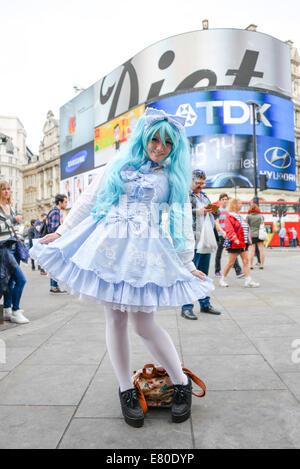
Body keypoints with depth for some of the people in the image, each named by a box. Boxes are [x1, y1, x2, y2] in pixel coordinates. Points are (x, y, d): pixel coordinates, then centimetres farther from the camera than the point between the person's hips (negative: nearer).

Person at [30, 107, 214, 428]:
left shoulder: (174, 177, 12)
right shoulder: (121, 164, 15)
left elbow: (182, 222, 12)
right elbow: (89, 199, 14)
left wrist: (188, 263, 7)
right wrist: (62, 232, 12)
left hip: (146, 250, -2)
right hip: (109, 244, 2)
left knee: (143, 323, -7)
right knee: (115, 317, 2)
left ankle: (182, 385, 14)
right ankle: (126, 391, 19)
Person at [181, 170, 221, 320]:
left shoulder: (204, 196, 22)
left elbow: (211, 216, 27)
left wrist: (211, 211, 5)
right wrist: (198, 211, -17)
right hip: (192, 240, -7)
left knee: (204, 273, 14)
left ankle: (205, 304, 23)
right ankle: (186, 307, 1)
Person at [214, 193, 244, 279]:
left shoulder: (229, 210, 15)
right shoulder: (217, 210, -1)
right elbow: (216, 223, -12)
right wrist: (222, 232, -26)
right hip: (220, 235, -4)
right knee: (219, 253, 6)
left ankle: (238, 272, -11)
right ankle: (217, 271, 18)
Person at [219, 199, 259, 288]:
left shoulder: (240, 217, 17)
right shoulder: (229, 217, -10)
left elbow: (246, 229, 21)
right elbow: (229, 230, -22)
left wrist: (248, 240, 16)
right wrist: (234, 239, -35)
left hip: (244, 243, 8)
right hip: (234, 244, -8)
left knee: (246, 261, 3)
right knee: (231, 262, 0)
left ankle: (248, 281, 4)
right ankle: (222, 279, 15)